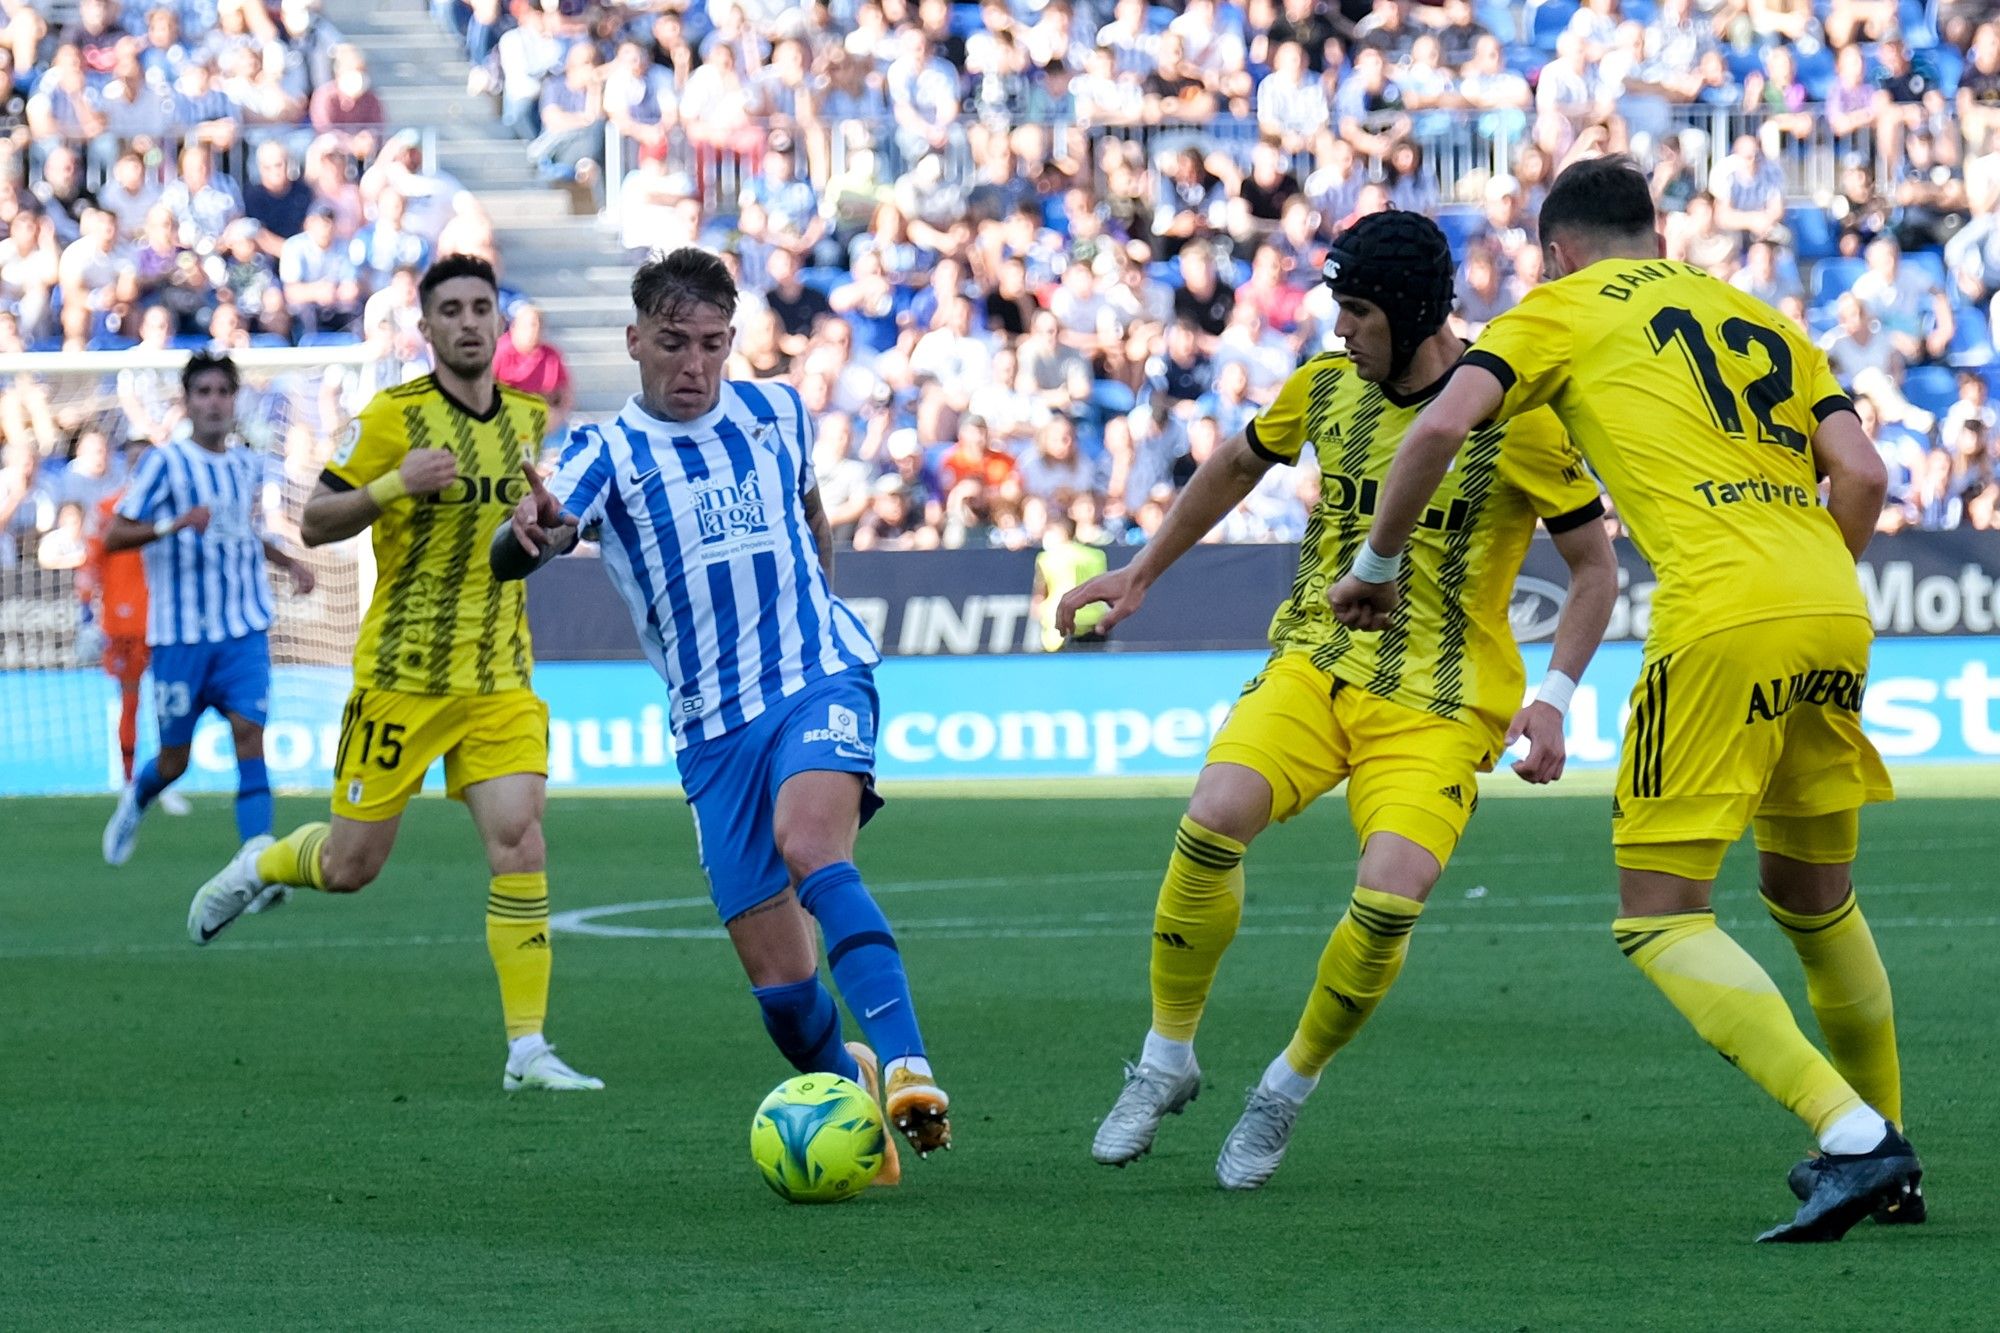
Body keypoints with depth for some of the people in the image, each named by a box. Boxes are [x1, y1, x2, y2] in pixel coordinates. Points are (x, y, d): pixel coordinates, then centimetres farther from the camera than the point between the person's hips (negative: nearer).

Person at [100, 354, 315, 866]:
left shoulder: (250, 463, 10)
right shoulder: (164, 462, -7)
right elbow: (113, 537, -13)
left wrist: (288, 562, 13)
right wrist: (174, 524, -29)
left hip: (244, 631, 3)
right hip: (180, 633, -3)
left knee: (249, 737, -14)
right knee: (173, 760, 7)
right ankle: (135, 800, 42)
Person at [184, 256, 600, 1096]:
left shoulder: (528, 417, 8)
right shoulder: (393, 415, -8)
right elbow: (313, 526, -9)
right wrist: (393, 485, -25)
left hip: (501, 679, 3)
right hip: (402, 673, -3)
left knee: (520, 849, -12)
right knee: (354, 863, 2)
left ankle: (527, 1052, -10)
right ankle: (261, 865, 37)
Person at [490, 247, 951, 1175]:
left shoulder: (776, 412, 8)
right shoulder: (607, 453, -1)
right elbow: (509, 557, -21)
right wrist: (531, 535, -43)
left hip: (820, 679, -1)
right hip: (714, 726, 1)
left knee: (807, 845, -32)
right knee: (778, 983, -4)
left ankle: (905, 1068, -41)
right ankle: (846, 1086, 26)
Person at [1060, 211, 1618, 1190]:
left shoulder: (1516, 417, -9)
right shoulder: (1325, 387, 4)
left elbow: (1594, 566, 0)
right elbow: (1237, 465, 26)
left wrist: (1553, 698, -12)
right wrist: (1140, 574, 25)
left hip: (1440, 706, -3)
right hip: (1314, 668, 3)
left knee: (1389, 897, -26)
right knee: (1214, 816, -26)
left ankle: (1288, 1087, 1)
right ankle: (1167, 1058, -7)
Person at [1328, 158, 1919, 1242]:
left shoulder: (1566, 309, 13)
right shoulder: (1766, 321, 26)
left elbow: (1445, 422, -1)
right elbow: (1862, 475, 14)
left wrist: (1376, 562, 12)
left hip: (1721, 620, -6)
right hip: (1836, 616, 6)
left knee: (1659, 918, -2)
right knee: (1813, 896, 24)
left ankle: (1853, 1139, -17)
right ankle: (1890, 1168, 30)